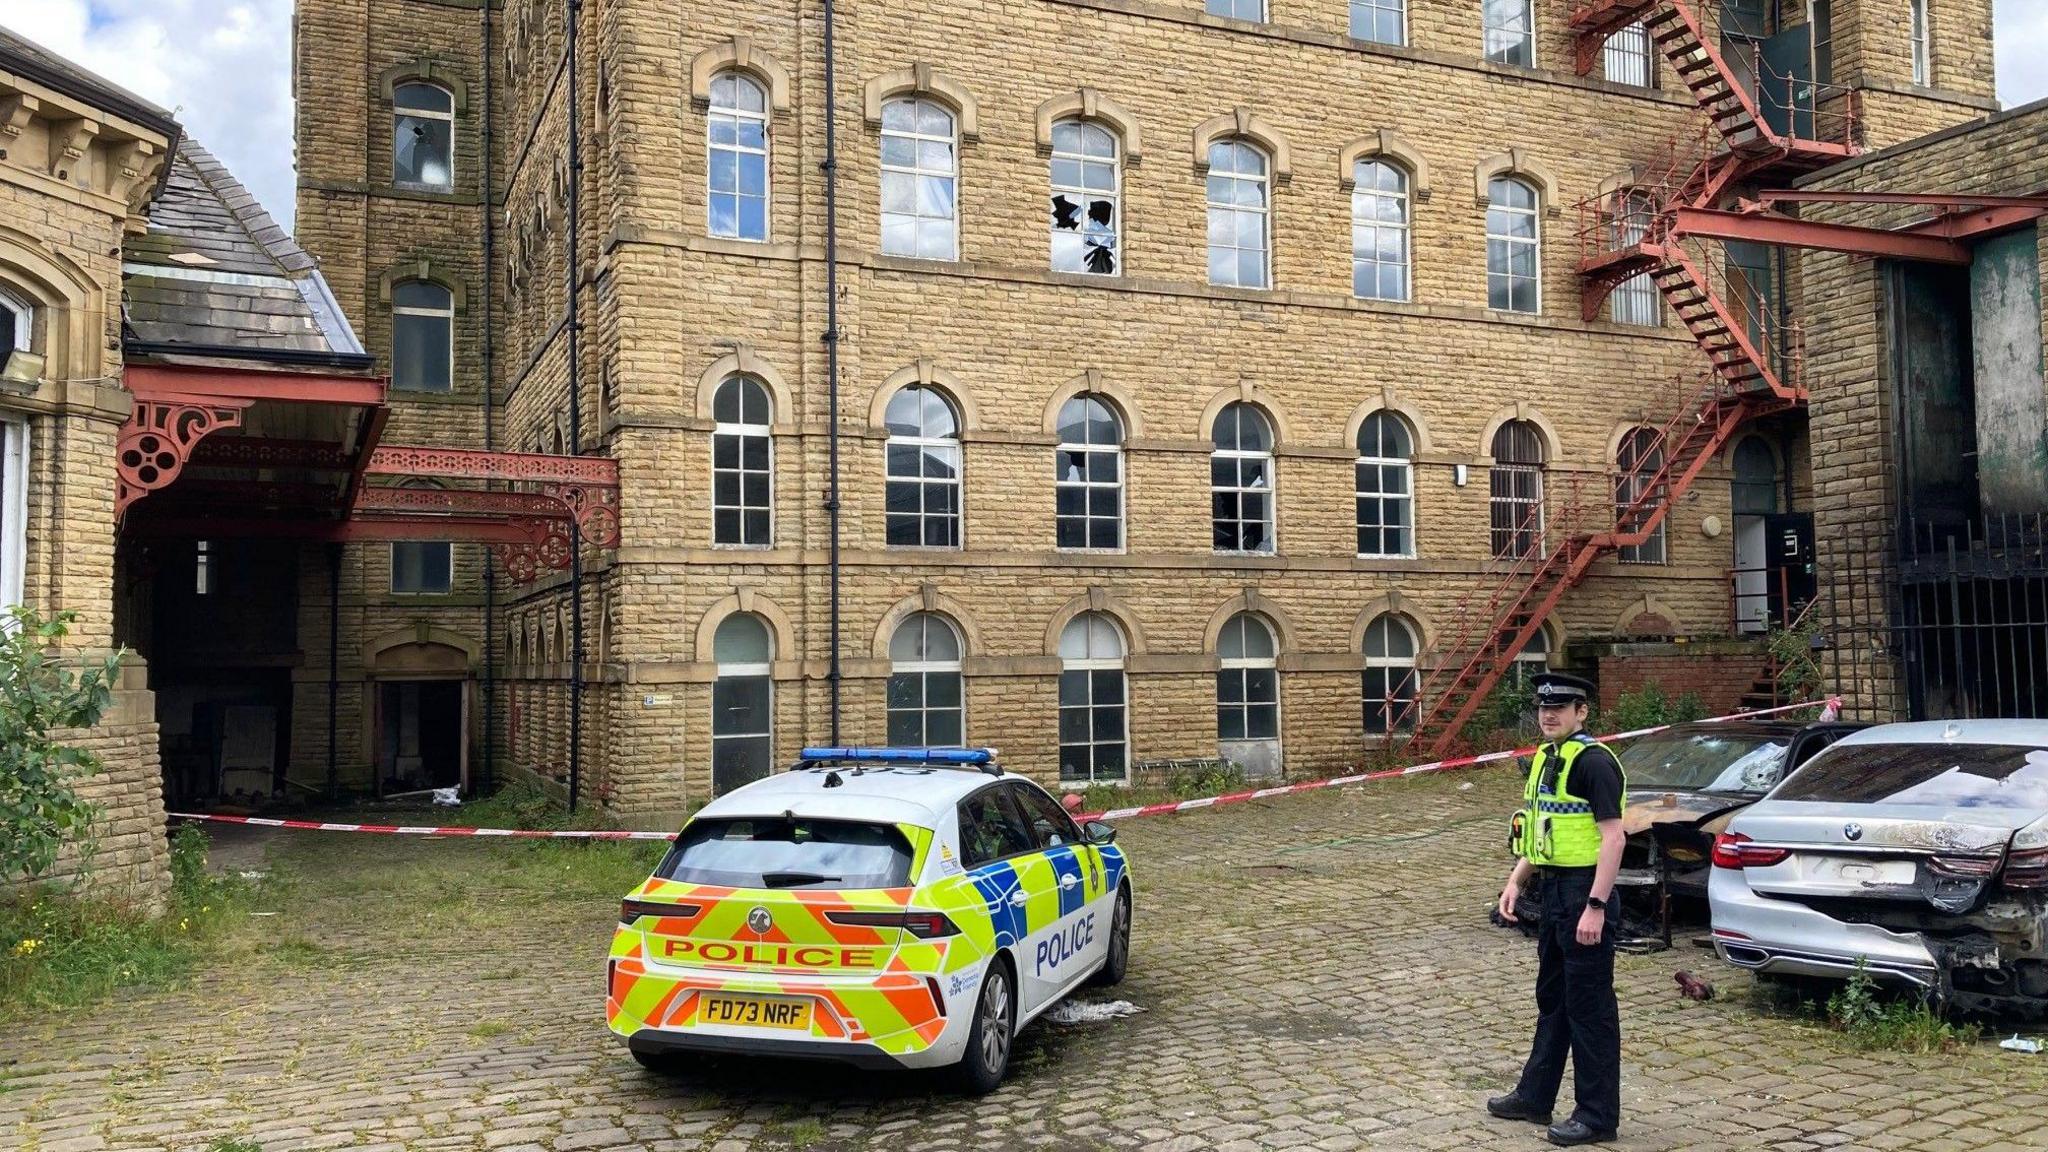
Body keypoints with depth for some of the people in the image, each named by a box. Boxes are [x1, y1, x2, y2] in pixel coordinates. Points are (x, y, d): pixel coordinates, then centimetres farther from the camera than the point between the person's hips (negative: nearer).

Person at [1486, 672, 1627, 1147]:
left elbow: (1613, 837, -22)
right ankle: (1535, 1097, 29)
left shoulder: (1594, 762, -16)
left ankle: (1598, 1116, 9)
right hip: (1553, 892, 10)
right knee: (1552, 999, 18)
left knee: (1589, 1006, -1)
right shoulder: (1546, 760, 13)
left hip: (1585, 894, -10)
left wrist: (1596, 907, -25)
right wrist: (1516, 881, 13)